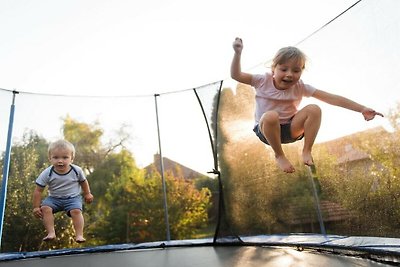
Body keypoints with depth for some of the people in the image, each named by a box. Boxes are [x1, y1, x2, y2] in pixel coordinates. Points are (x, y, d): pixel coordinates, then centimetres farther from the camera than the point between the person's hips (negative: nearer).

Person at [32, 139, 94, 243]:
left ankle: (79, 235, -20)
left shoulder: (77, 170, -13)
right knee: (45, 208, -24)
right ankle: (51, 233, -18)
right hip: (54, 198, 2)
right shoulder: (47, 173, -15)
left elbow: (83, 181, 8)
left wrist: (87, 194, 17)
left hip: (73, 198, -1)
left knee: (76, 211, -26)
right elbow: (38, 190, -8)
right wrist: (36, 207, -8)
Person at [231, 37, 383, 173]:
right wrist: (238, 53, -25)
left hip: (291, 130, 2)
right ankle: (279, 156, -15)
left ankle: (306, 151, -10)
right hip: (265, 129, -2)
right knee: (270, 116, -39)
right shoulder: (263, 81, -11)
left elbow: (331, 98, -13)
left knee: (314, 109, -23)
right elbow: (236, 75, -12)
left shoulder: (300, 87, -8)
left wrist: (362, 109, -18)